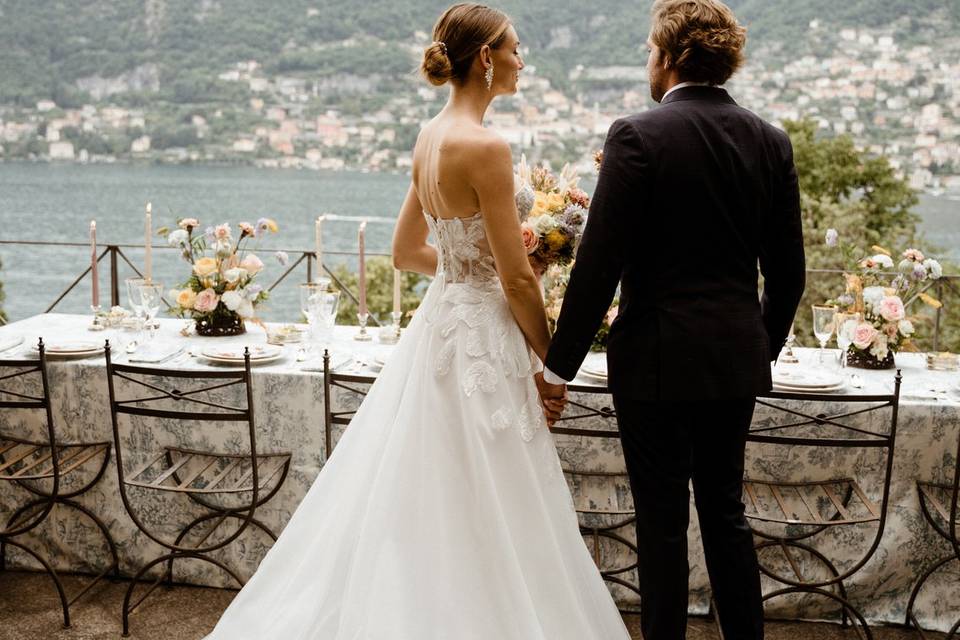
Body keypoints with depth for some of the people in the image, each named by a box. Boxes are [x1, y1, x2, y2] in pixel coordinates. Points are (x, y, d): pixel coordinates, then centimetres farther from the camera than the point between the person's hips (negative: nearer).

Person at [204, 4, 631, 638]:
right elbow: (517, 280, -16)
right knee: (483, 521, 4)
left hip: (439, 321, 9)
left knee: (414, 503, 18)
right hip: (481, 337, -9)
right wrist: (552, 361, -5)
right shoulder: (486, 146, -18)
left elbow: (407, 251, 17)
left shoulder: (430, 138, 8)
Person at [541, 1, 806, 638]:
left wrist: (560, 366, -8)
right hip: (737, 358, 6)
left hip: (658, 358, -5)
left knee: (662, 519, 8)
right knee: (725, 509, 19)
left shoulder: (637, 136, -13)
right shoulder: (771, 141, 4)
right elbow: (787, 270, 7)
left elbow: (600, 262, -16)